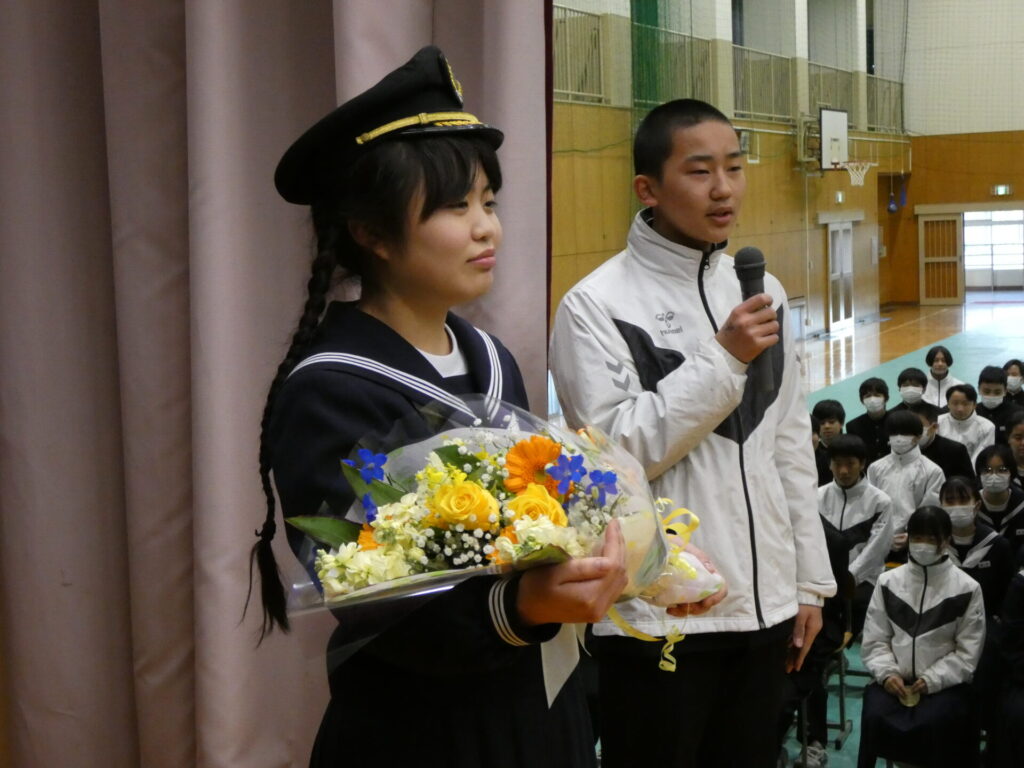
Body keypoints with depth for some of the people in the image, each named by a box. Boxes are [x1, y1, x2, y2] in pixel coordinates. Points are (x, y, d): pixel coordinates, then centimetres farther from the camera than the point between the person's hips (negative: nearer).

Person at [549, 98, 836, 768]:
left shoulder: (764, 292, 9)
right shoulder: (597, 304, -11)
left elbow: (792, 445, 12)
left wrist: (810, 578, 11)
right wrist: (722, 359, -20)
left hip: (764, 606, 6)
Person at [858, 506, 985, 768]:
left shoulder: (967, 588, 2)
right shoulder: (888, 582, 10)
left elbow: (968, 653, 1)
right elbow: (874, 640, 10)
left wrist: (932, 680, -11)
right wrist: (887, 673, -8)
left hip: (945, 683, -2)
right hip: (895, 679, 2)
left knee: (936, 723, -32)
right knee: (875, 717, -28)